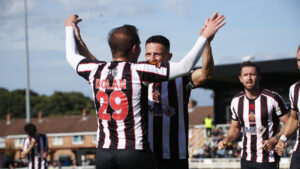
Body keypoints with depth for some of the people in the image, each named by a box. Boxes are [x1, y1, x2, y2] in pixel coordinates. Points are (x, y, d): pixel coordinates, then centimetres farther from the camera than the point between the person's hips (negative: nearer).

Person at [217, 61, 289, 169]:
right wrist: (226, 140, -2)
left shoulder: (272, 98, -10)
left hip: (269, 159, -4)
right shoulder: (236, 101, 5)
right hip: (246, 159, 5)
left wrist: (274, 140, -20)